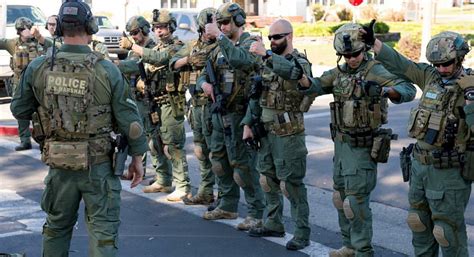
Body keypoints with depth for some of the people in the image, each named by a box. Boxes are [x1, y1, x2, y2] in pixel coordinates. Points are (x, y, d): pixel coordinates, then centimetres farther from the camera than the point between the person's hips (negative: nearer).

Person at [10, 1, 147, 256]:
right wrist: (137, 157, 4)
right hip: (98, 165, -3)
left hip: (58, 163, 3)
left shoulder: (38, 68, -6)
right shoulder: (107, 70, -13)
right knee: (103, 228, 6)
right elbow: (128, 118, -8)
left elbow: (19, 110, 5)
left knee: (57, 225, 20)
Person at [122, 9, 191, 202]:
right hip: (156, 103, 9)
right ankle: (163, 182, 28)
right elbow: (148, 68, 22)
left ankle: (183, 187, -6)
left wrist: (132, 46, -28)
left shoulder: (176, 47, -11)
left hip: (170, 104, -9)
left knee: (173, 146, -10)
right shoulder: (156, 48, 17)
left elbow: (157, 58, -29)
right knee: (157, 144, 16)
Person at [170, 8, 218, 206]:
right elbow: (173, 63, 8)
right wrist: (188, 59, -10)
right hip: (196, 105, 7)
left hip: (212, 104, -7)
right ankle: (206, 192, 26)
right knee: (201, 151, 15)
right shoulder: (193, 46, 14)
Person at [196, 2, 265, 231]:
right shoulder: (220, 49, 14)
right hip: (219, 113, 9)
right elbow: (204, 75, 19)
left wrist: (219, 36, -30)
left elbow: (239, 59, -33)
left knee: (242, 164, -8)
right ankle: (228, 206, 29)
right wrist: (204, 83, -4)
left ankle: (256, 213, 0)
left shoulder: (251, 44, -10)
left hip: (238, 114, -9)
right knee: (219, 160, 16)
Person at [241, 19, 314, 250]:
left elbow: (290, 71, -36)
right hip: (266, 130, 8)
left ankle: (302, 233, 2)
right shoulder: (269, 63, 12)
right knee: (268, 179, 16)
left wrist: (265, 54, -45)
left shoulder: (300, 62, -10)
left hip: (288, 133, -8)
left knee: (291, 184, -5)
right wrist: (248, 124, 9)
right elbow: (257, 96, 16)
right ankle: (274, 224, 30)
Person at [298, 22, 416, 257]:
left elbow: (408, 91, -26)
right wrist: (300, 77, -18)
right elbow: (316, 86, 4)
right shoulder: (339, 72, 8)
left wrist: (383, 91, -46)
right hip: (341, 143, 8)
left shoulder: (375, 71, -16)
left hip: (363, 147, -8)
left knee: (356, 201, -6)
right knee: (340, 197, 18)